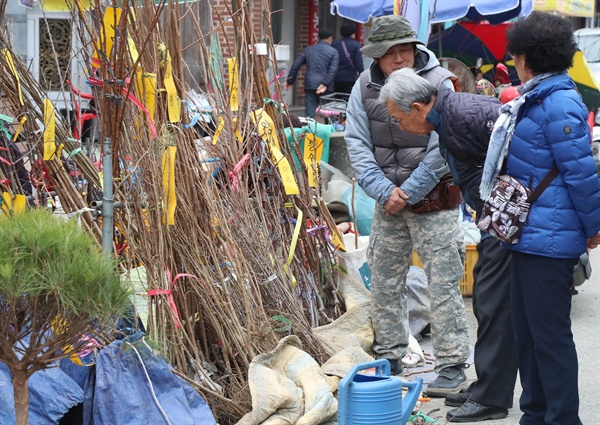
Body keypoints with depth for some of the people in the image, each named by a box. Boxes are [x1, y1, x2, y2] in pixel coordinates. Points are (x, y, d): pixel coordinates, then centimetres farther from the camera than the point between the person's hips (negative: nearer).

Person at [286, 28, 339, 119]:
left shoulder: (308, 50, 12)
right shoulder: (333, 52, 2)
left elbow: (296, 65, 10)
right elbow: (333, 70, -12)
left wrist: (290, 81, 16)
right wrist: (325, 84, -16)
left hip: (309, 86, 2)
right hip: (325, 87, -2)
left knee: (310, 114, -2)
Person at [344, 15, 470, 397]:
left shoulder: (438, 84, -11)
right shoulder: (365, 88, 2)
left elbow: (442, 150, -14)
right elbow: (357, 144, -1)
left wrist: (408, 192, -13)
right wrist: (385, 191, -12)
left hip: (433, 198, -5)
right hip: (388, 200, 5)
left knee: (444, 282, -6)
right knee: (384, 280, 11)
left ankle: (452, 366, 0)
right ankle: (389, 356, 24)